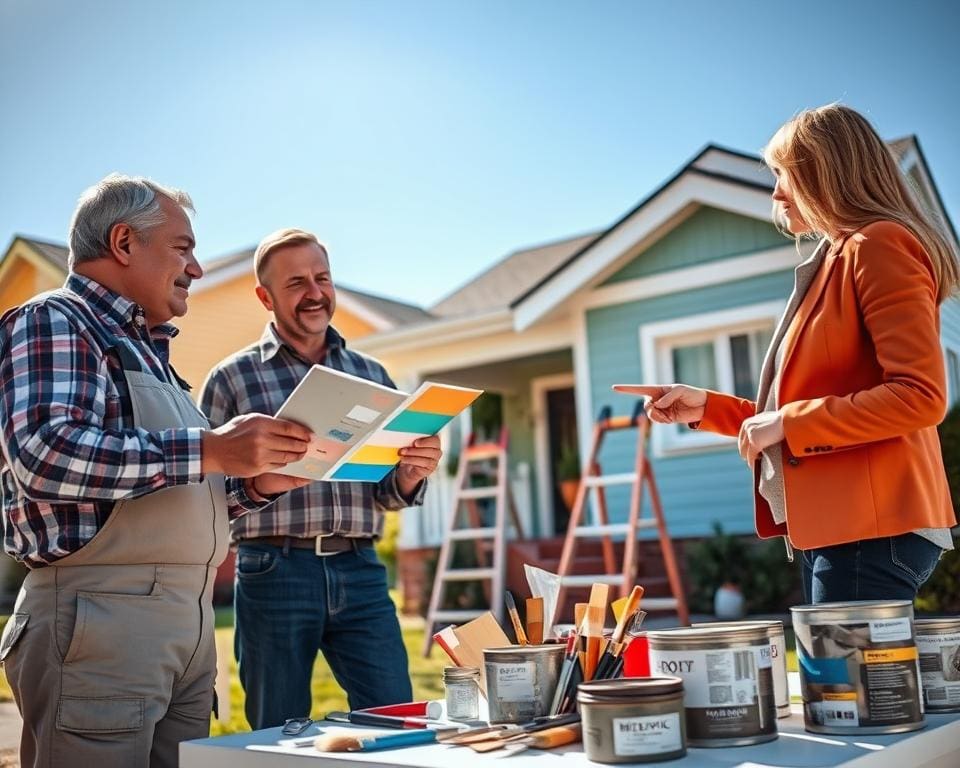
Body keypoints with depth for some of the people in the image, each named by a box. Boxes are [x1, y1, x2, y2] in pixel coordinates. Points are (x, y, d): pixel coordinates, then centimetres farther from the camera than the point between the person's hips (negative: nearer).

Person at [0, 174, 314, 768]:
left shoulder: (149, 352, 22)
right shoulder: (52, 323, -4)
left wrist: (255, 483, 8)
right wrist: (210, 450, -25)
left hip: (191, 625, 9)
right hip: (99, 621, -8)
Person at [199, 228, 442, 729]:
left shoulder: (371, 374, 12)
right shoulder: (232, 378, 2)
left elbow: (390, 494, 12)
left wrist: (413, 471, -9)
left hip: (360, 574, 3)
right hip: (275, 574, -2)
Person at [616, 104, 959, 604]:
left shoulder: (878, 245, -7)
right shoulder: (836, 262, 21)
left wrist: (789, 422, -15)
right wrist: (706, 408, 15)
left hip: (870, 530, -9)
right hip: (834, 530, 9)